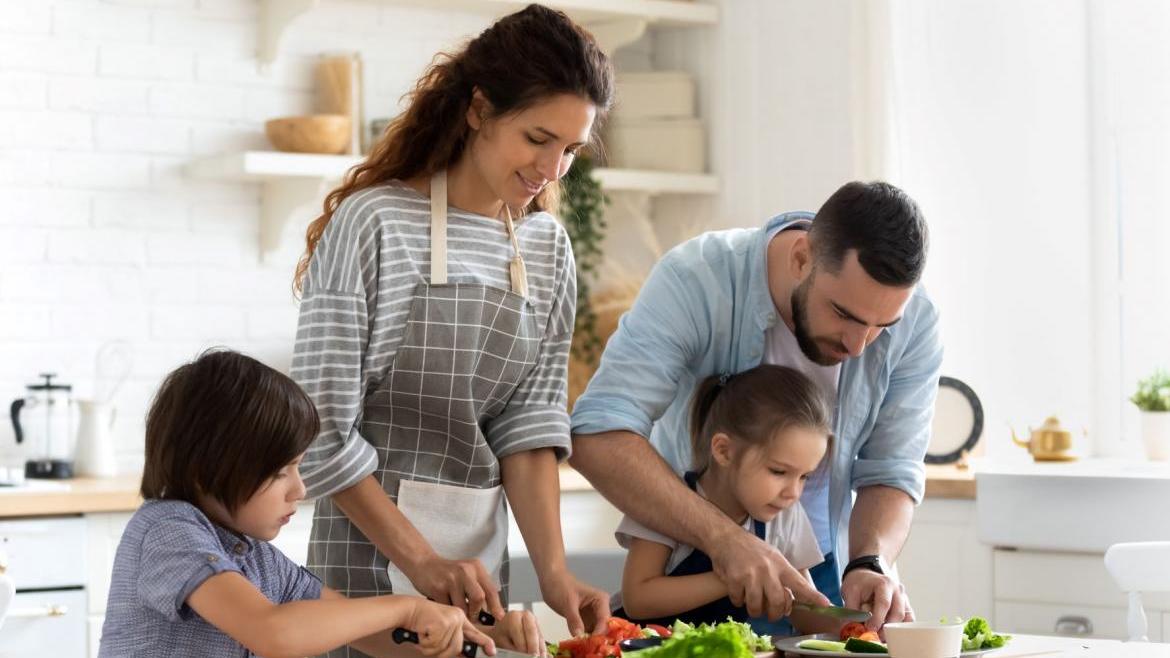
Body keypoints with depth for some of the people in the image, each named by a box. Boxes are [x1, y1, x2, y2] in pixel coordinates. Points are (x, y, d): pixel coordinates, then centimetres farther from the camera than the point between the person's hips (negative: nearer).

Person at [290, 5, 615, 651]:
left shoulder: (548, 250, 5)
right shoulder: (374, 223, -13)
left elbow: (530, 424, 1)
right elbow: (321, 430, -14)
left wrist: (552, 569, -11)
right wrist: (420, 560, -19)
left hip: (480, 561, 6)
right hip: (371, 558, -5)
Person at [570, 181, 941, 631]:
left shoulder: (913, 323, -17)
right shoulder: (695, 280, -27)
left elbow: (891, 472, -10)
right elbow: (596, 438, -35)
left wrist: (869, 564, -31)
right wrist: (723, 537, -45)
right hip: (685, 553, -2)